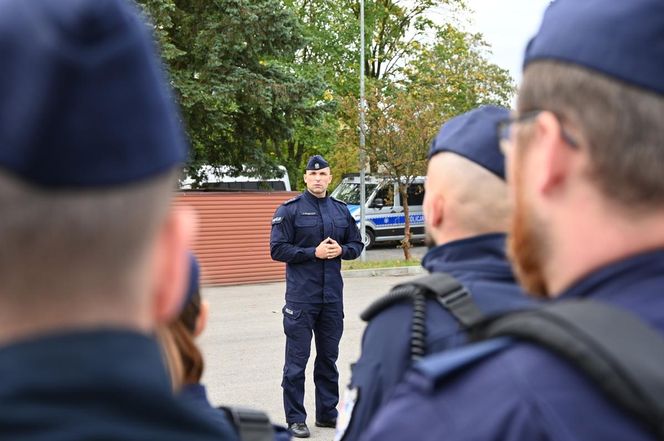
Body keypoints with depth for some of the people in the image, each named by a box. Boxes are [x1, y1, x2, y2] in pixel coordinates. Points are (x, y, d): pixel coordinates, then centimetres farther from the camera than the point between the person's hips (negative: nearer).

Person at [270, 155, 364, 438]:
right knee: (297, 359, -2)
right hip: (301, 296, -5)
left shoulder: (341, 210, 10)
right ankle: (295, 418, 5)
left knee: (329, 356, 13)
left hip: (332, 295, 5)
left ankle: (327, 412, 24)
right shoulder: (289, 210, -5)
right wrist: (314, 252, -16)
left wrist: (341, 250, -6)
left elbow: (356, 244, 16)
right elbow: (278, 249, -9)